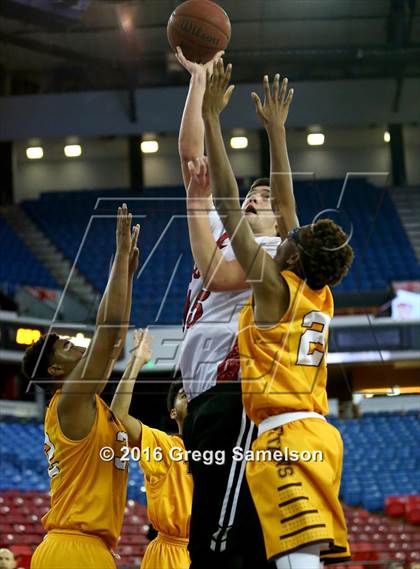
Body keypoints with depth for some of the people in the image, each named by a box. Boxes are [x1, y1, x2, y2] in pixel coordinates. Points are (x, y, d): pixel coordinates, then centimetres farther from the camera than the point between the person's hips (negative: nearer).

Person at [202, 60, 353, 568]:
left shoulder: (274, 286, -5)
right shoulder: (318, 294, 14)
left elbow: (228, 204, -7)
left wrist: (211, 117, -4)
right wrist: (275, 129, 31)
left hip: (286, 436, -9)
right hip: (317, 434, 9)